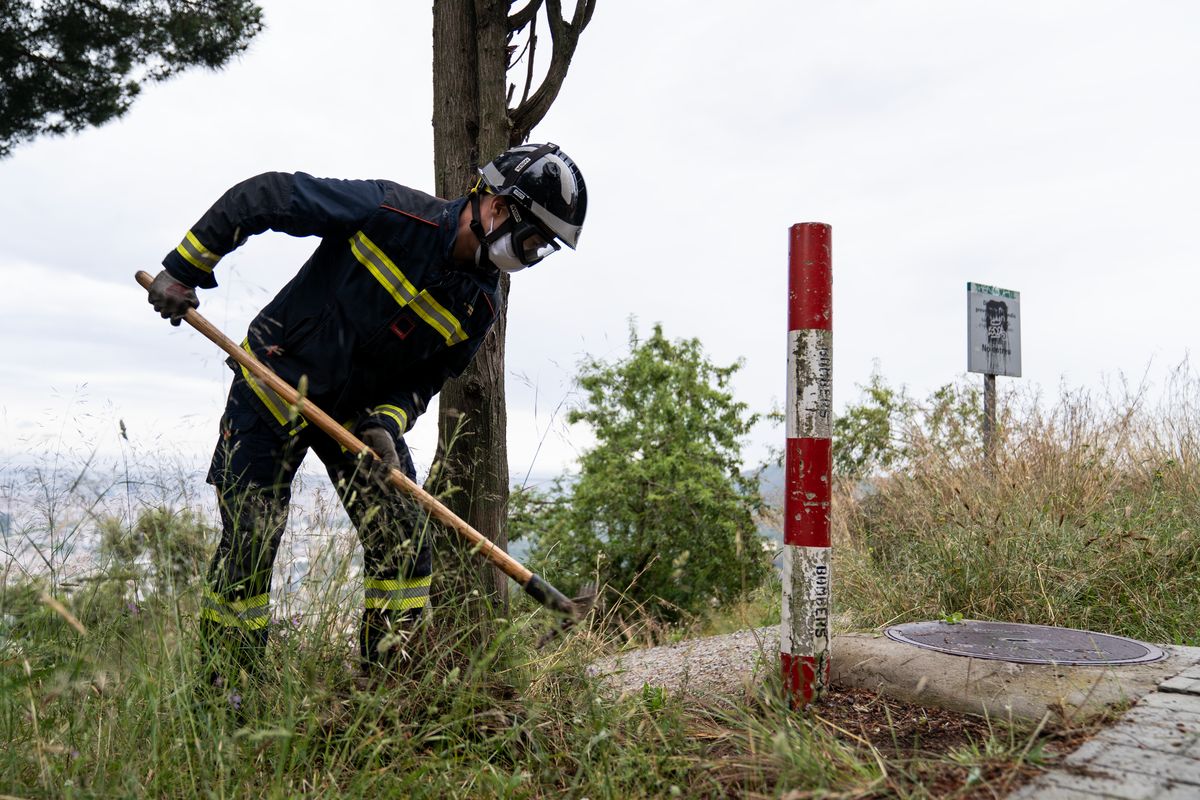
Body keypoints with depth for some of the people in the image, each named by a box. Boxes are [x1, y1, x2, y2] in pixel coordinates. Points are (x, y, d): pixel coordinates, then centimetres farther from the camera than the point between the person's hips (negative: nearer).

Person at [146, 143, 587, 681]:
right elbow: (263, 197, -17)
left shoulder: (478, 307, -8)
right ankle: (225, 688, 15)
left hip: (364, 409, 5)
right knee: (248, 546, -3)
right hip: (273, 388, -4)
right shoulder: (389, 211, -24)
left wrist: (385, 423, -23)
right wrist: (185, 269, -13)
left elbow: (424, 381, -3)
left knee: (405, 546, -4)